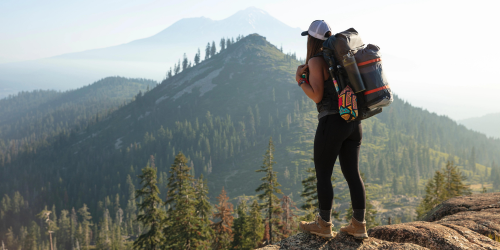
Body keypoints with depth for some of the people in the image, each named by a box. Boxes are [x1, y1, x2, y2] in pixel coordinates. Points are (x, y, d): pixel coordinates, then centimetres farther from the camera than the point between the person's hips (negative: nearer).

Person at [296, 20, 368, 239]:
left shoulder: (315, 61, -9)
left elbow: (317, 96, -15)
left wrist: (300, 80, 0)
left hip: (332, 123, -8)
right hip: (353, 122, 8)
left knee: (322, 174, 5)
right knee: (352, 173, 11)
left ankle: (324, 225, 13)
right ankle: (358, 225, 13)